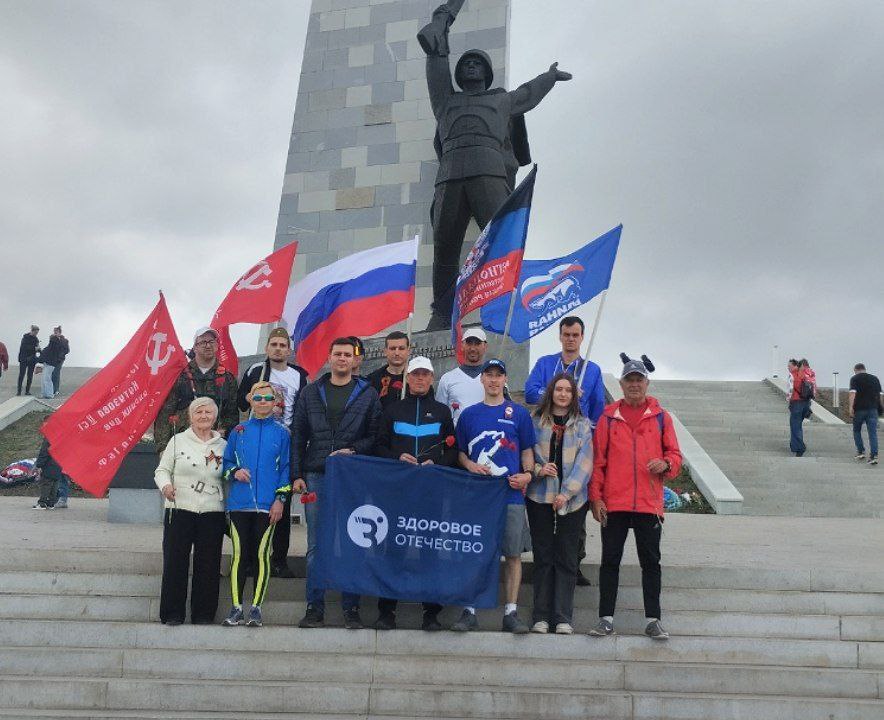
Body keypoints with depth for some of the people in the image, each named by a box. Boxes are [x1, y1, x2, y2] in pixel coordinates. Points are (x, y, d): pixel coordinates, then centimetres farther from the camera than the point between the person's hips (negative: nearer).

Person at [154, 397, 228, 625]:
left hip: (213, 512, 1)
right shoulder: (178, 440, 6)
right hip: (179, 510, -1)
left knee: (208, 564, 3)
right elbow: (162, 470, 6)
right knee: (175, 562, 0)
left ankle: (203, 614, 13)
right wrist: (165, 485, -13)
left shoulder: (222, 445, 11)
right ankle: (172, 613, 10)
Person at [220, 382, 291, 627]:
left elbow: (286, 467, 3)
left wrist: (280, 499, -4)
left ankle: (256, 608, 9)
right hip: (239, 503, 1)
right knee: (239, 554, 2)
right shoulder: (238, 431, 9)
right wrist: (234, 472, -8)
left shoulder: (282, 433, 5)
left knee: (262, 554, 0)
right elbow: (226, 462, 15)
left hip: (267, 505, -1)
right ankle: (236, 608, 9)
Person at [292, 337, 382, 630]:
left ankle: (351, 608, 9)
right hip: (316, 476, 1)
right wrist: (297, 474, 2)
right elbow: (299, 436, 9)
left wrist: (354, 450, -12)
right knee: (315, 545, 3)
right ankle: (314, 607, 10)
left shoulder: (368, 394, 6)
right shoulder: (311, 393, 11)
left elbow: (376, 436, 5)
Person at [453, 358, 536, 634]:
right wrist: (469, 464, -5)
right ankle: (469, 612, 11)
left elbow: (527, 450, 10)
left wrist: (527, 474, -8)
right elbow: (459, 451, 16)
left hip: (511, 495, -1)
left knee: (513, 554, 1)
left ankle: (511, 613, 10)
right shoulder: (469, 414, 12)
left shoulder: (519, 413, 8)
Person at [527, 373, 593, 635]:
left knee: (566, 558, 2)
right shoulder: (536, 421, 8)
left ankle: (563, 617, 7)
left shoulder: (582, 424, 7)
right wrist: (538, 469, -14)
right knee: (543, 557, 3)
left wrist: (567, 492, -11)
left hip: (572, 499, 0)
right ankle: (541, 616, 9)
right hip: (540, 497, 0)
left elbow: (584, 462, -1)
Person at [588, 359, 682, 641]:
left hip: (649, 503, 0)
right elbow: (598, 460, 5)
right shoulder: (609, 417, 6)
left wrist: (666, 464, -14)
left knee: (651, 562, 7)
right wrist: (596, 498, -2)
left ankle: (653, 619, 15)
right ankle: (606, 618, 13)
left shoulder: (660, 417, 7)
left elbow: (674, 453, 9)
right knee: (610, 561, 5)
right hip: (613, 502, 0)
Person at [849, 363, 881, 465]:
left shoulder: (855, 379, -1)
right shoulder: (875, 379, 13)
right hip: (873, 409, 3)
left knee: (857, 431, 17)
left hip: (859, 409, -3)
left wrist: (850, 408, -19)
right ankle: (874, 456, -11)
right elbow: (879, 394, 17)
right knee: (873, 433, -2)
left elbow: (852, 393, -14)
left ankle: (861, 452, 15)